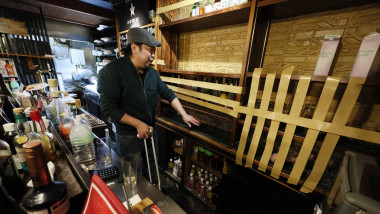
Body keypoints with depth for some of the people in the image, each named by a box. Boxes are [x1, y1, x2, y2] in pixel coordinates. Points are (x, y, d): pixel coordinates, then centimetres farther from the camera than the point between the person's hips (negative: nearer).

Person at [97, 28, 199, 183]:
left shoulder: (152, 73, 0)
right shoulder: (111, 72, -19)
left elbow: (168, 94, 3)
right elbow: (109, 107, -21)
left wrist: (184, 115, -1)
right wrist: (138, 124, -22)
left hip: (149, 130, 6)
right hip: (129, 136, -5)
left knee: (152, 165, 25)